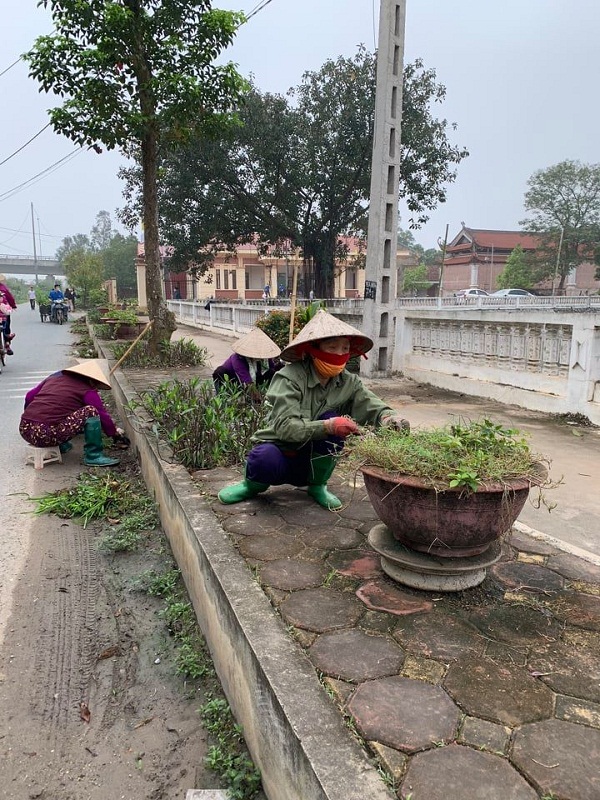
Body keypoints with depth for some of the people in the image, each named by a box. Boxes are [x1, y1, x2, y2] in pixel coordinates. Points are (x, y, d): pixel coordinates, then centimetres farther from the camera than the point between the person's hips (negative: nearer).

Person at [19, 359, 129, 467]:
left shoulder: (55, 376, 19)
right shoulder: (87, 391, 0)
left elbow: (29, 396, 21)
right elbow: (102, 415, 3)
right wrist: (115, 433, 19)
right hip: (47, 436, -8)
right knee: (91, 411, -5)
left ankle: (61, 446, 25)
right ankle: (94, 456, 0)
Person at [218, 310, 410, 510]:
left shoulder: (349, 383, -7)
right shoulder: (290, 377, -21)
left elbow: (373, 406, -19)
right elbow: (284, 426, -30)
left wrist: (389, 418, -43)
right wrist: (328, 426, -43)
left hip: (312, 462, 4)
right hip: (279, 452, -3)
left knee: (333, 420, -24)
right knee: (266, 458, -38)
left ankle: (317, 486, -3)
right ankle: (254, 484, 1)